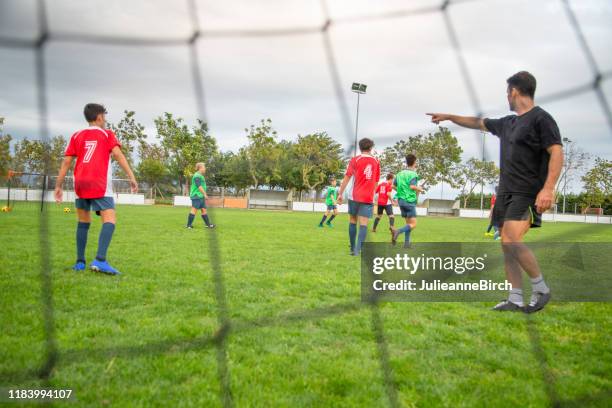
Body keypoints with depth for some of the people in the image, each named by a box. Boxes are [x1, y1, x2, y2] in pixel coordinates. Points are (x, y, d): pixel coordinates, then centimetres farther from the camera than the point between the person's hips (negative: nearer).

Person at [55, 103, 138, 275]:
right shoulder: (107, 134, 8)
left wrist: (58, 186, 14)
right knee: (110, 220, -11)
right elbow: (118, 154, -7)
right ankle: (100, 260, -29)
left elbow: (66, 162, 11)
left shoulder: (77, 136, 17)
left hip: (80, 184, 5)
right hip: (99, 185, -5)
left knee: (83, 222, 17)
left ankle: (80, 262, 16)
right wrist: (131, 177, -11)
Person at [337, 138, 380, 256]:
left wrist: (340, 194, -1)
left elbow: (347, 178, -5)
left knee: (353, 222, 13)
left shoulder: (355, 160, 0)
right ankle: (358, 249, -17)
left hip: (354, 196, -1)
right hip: (368, 198, 1)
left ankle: (353, 248, 17)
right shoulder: (376, 161, 10)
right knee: (363, 224, -4)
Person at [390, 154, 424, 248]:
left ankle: (406, 243, 7)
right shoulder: (413, 174, -10)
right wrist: (419, 189, -4)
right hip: (410, 201, -7)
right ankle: (397, 231, -29)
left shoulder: (400, 173, 9)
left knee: (408, 223, 14)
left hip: (401, 200, 7)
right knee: (413, 224, -6)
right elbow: (412, 186, -23)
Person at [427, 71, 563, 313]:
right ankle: (515, 300, 7)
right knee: (507, 245, 3)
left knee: (512, 241, -21)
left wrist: (548, 188, -25)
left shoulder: (541, 118, -7)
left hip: (527, 194, -8)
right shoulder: (507, 123, 17)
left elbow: (557, 153, -14)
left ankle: (541, 288, -3)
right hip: (506, 193, 8)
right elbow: (478, 123, 31)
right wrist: (448, 117, 38)